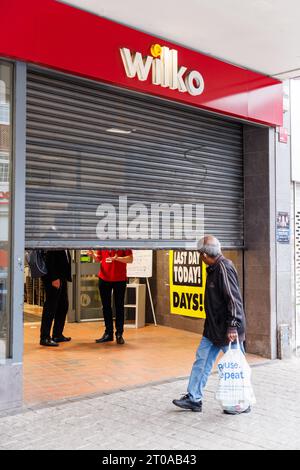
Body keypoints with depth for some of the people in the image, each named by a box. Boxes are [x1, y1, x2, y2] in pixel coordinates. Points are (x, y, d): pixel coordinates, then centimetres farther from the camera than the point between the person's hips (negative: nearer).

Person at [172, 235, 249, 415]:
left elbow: (233, 299, -23)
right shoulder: (214, 268, 10)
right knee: (202, 359, 12)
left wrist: (232, 326, -24)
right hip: (213, 327, 10)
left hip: (227, 329, -10)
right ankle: (194, 398, 21)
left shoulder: (224, 268, -20)